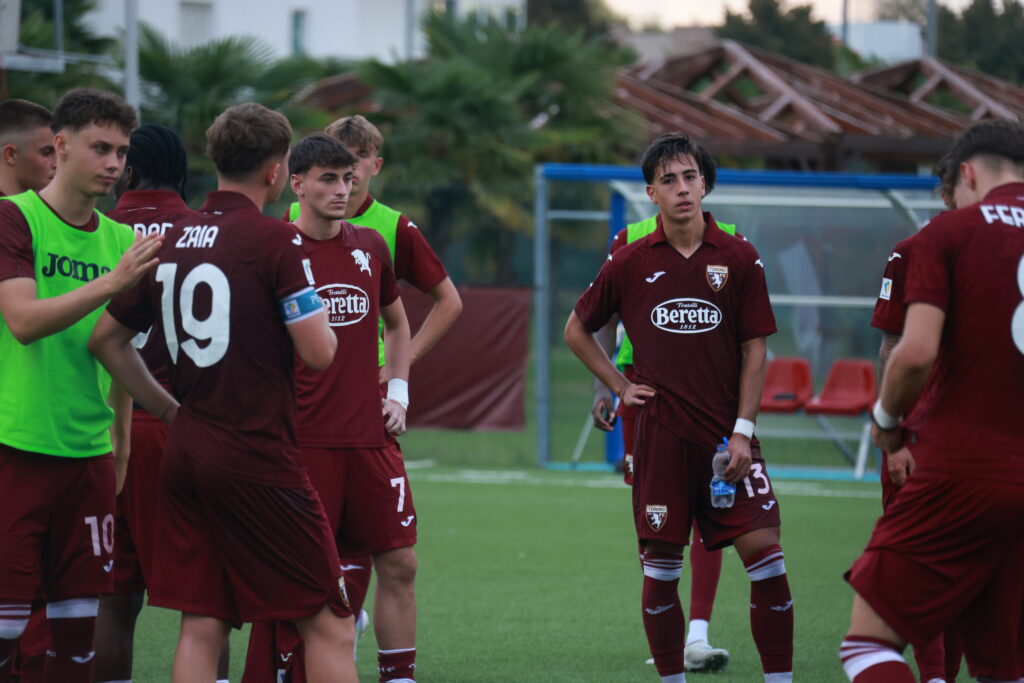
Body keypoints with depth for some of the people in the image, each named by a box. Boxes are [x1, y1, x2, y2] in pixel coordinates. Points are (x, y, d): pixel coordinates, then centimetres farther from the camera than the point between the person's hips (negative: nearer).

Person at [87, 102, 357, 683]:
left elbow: (106, 339, 17)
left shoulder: (170, 240, 9)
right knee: (329, 624, -1)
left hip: (185, 456, 7)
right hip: (259, 458, -7)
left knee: (202, 627, 6)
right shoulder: (276, 241, -11)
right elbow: (319, 352, -14)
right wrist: (322, 324, 8)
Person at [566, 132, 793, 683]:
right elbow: (577, 330, 17)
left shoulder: (738, 258, 2)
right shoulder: (630, 263, 3)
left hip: (725, 434, 0)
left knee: (763, 548, -9)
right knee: (661, 564, 0)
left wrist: (743, 431, -4)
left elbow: (754, 348, 3)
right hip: (660, 434, 0)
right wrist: (620, 386, 6)